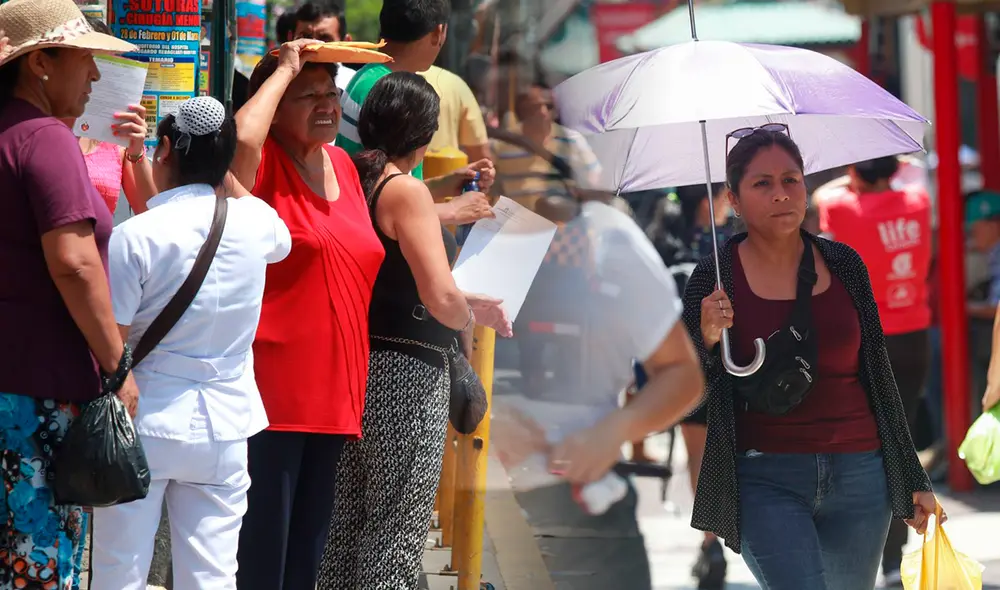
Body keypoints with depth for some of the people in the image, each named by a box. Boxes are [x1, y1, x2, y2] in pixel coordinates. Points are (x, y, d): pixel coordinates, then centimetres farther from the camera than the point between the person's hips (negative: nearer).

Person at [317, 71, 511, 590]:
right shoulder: (407, 192, -14)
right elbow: (442, 299, -21)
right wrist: (472, 315, 0)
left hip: (358, 366, 8)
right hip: (408, 371, -8)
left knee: (345, 527, 13)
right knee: (397, 531, -3)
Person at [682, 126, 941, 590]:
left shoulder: (844, 265, 6)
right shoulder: (714, 278, -1)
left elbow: (878, 375, 13)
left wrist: (912, 479, 13)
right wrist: (707, 339, -20)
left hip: (858, 477, 3)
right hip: (766, 481, -3)